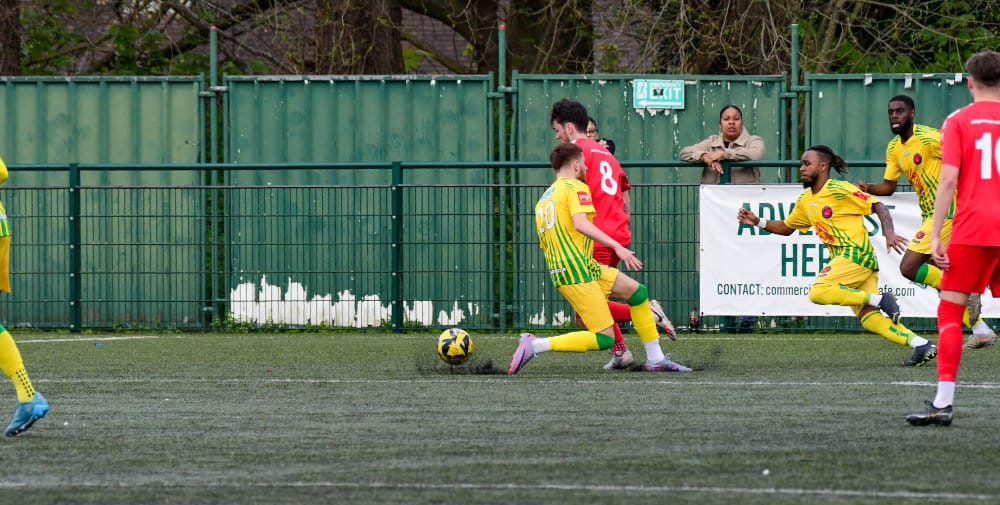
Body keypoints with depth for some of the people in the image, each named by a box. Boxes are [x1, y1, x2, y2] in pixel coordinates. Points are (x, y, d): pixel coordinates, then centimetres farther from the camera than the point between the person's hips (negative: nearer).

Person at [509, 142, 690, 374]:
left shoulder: (543, 199, 21)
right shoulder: (576, 187, -5)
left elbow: (544, 244, 24)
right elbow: (580, 224, -23)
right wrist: (617, 246, -26)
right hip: (579, 271, -10)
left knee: (637, 292, 17)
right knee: (604, 339, -13)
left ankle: (656, 360, 19)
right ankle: (535, 345, -17)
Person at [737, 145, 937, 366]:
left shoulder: (839, 190, -7)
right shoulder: (805, 201, 19)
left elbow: (878, 207, -9)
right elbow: (786, 227, 31)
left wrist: (889, 233, -23)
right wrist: (758, 222, 16)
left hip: (856, 254, -8)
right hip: (843, 258, 8)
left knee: (818, 293, -25)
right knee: (868, 319, -6)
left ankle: (880, 300, -21)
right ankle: (922, 345, -11)